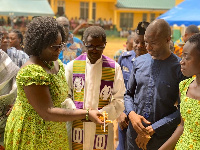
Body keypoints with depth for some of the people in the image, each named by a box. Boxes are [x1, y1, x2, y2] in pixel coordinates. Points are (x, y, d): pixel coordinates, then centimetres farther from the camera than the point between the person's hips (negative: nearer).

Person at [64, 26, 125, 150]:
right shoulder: (72, 66, 5)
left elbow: (119, 100, 0)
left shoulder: (114, 68, 3)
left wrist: (102, 114, -17)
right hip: (76, 125, 0)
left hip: (102, 128, 0)